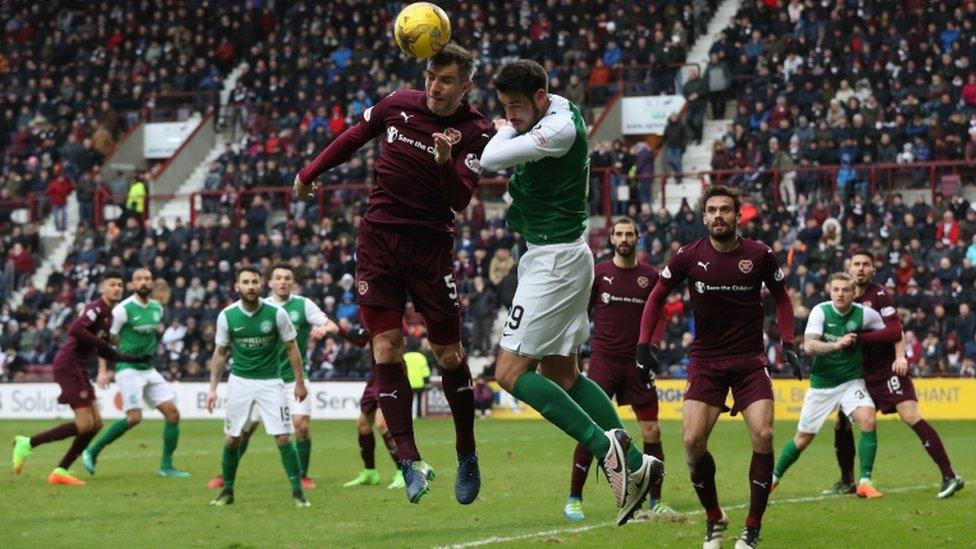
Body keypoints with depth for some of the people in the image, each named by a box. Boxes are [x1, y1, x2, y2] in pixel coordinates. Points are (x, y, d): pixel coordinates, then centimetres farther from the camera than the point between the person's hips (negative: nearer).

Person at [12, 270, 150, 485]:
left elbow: (104, 353, 24)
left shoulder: (108, 314, 17)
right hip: (68, 365, -10)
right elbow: (75, 330, -29)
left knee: (95, 423, 6)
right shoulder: (96, 308, -12)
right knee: (85, 424, -13)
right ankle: (27, 443, -6)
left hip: (77, 368, 10)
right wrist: (103, 343, -23)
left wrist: (135, 359, 21)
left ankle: (61, 471, 9)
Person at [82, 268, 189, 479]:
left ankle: (166, 466, 6)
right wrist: (103, 371, -14)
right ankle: (92, 452, -4)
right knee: (134, 417, -19)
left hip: (148, 369, 7)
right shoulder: (123, 309, -11)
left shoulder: (157, 308, 9)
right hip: (128, 368, -7)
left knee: (173, 413, -1)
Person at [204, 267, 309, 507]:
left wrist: (300, 382, 0)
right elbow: (220, 353, 6)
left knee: (283, 438, -9)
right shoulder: (227, 316, -5)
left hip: (270, 381, -2)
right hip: (240, 381, 2)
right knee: (232, 439, 3)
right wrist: (213, 388, 3)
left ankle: (298, 492, 0)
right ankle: (227, 491, 19)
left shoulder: (276, 313, -10)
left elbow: (291, 348, 1)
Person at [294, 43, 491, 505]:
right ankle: (410, 461, -10)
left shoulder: (474, 134, -7)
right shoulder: (399, 105, 1)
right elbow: (355, 136, 19)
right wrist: (309, 173, 26)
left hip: (431, 245, -2)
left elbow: (461, 200, -18)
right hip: (379, 237, 2)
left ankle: (467, 457, 18)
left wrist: (446, 162, -36)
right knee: (386, 345, -9)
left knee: (448, 353, 0)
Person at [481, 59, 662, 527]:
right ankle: (633, 463, 10)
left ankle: (603, 443, -17)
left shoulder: (560, 129, -20)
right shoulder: (555, 108, 9)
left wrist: (508, 132, -3)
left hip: (555, 259, -11)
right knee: (560, 374, 12)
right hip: (549, 256, 11)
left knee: (511, 373, -12)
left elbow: (491, 159, -24)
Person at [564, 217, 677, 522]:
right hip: (603, 359, -2)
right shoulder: (598, 273, 2)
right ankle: (574, 499, -1)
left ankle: (655, 499, 13)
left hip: (637, 362, 2)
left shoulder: (650, 276, 5)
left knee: (652, 432, 0)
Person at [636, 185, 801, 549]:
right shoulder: (689, 256, -5)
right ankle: (714, 520, 10)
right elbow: (657, 298, 8)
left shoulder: (759, 255, -6)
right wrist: (646, 345, -2)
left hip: (749, 361, -1)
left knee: (763, 437, -16)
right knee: (692, 441, -13)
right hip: (706, 362, 1)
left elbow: (781, 298, 9)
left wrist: (788, 343, -3)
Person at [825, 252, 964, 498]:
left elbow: (894, 327, -18)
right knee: (841, 422, 7)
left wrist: (900, 357, -30)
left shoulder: (879, 295, -7)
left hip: (888, 368, -7)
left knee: (911, 416, -20)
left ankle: (950, 476, -22)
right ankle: (847, 482, 23)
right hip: (862, 372, 7)